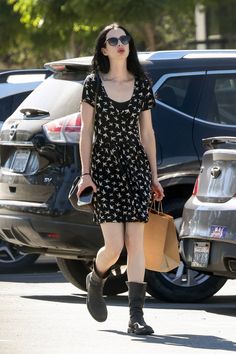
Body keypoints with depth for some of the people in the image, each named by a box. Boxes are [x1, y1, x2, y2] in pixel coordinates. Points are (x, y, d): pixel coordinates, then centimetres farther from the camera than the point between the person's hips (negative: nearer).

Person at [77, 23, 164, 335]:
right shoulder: (93, 84, 1)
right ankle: (95, 281, 24)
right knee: (114, 245, -10)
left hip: (136, 166, 2)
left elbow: (147, 132, 12)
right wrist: (85, 173, -5)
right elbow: (86, 131, 2)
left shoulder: (142, 85, 8)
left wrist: (154, 176, 11)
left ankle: (136, 316, -7)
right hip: (104, 168, -2)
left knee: (136, 243, -5)